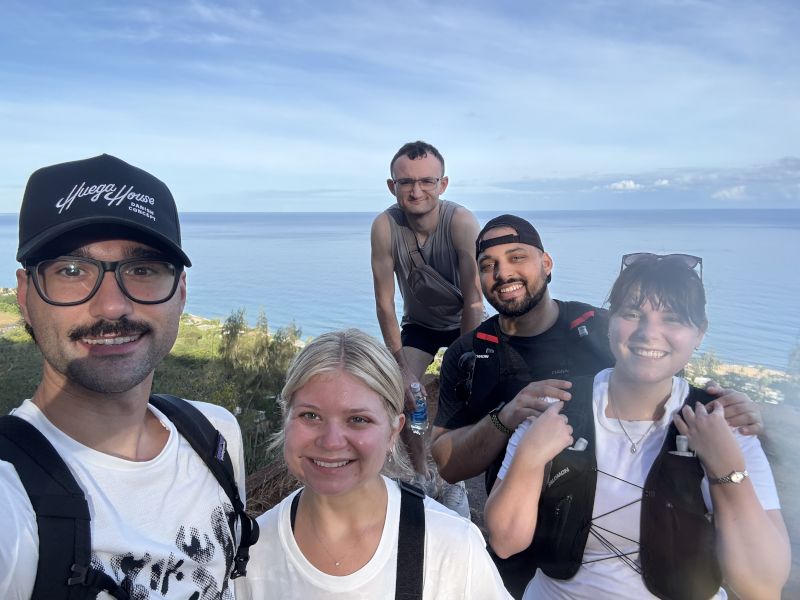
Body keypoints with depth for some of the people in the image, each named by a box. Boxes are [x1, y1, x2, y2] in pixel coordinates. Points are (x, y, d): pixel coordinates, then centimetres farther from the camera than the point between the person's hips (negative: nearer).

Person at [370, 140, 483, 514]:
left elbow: (473, 301, -25)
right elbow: (385, 303, -21)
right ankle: (422, 476, 17)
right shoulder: (385, 226, -27)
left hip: (462, 321, -2)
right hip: (418, 323, 2)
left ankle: (454, 483, 12)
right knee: (399, 394, -8)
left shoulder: (462, 222, -32)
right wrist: (402, 368, -20)